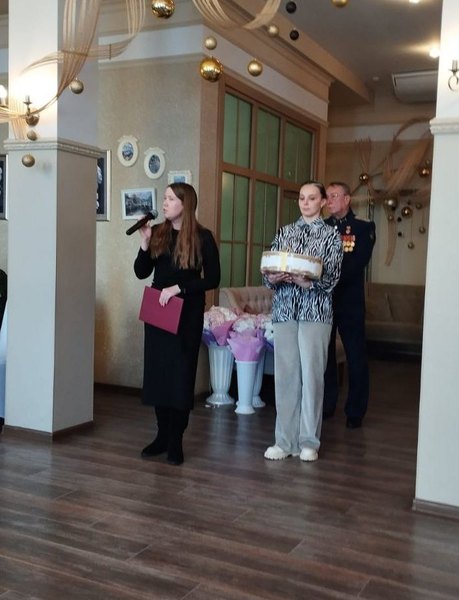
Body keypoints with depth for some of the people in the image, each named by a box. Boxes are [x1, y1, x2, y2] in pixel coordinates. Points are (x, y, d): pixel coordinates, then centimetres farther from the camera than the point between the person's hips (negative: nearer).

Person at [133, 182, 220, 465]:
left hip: (187, 314, -4)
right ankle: (162, 435, 18)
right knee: (157, 372, 6)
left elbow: (213, 279, -8)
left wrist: (179, 288, -17)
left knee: (181, 374, 1)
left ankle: (176, 440, 9)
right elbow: (141, 273, 4)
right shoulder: (158, 233, 5)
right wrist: (145, 242, -10)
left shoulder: (202, 237, -5)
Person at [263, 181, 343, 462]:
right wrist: (273, 277, -14)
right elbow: (268, 269, 9)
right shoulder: (285, 232, 14)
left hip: (315, 310, -2)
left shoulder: (331, 235, 6)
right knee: (285, 374, 2)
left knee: (312, 374, -2)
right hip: (285, 310, 3)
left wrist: (307, 281, -23)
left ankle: (309, 441, 9)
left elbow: (332, 278, -5)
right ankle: (285, 440, 11)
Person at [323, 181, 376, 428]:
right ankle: (325, 405, 20)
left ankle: (355, 411, 11)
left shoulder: (363, 228, 1)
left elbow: (358, 263, -12)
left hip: (349, 301, -3)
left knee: (356, 357, 2)